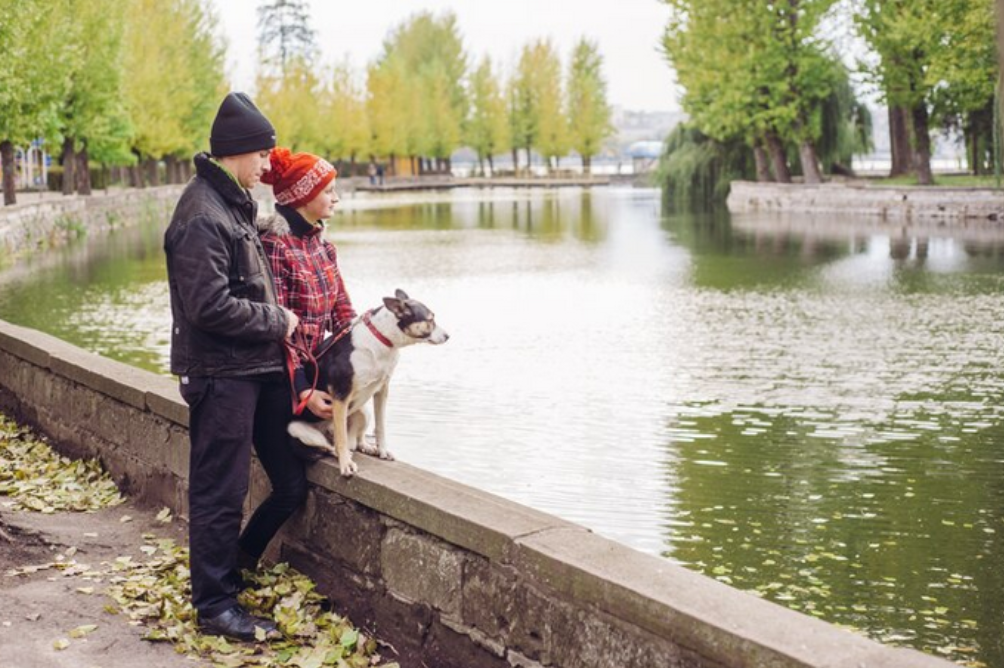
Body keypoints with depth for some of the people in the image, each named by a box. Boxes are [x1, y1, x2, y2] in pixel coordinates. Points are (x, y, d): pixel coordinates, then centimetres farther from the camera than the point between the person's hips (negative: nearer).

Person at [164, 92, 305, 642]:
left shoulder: (235, 203, 15)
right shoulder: (201, 215, -17)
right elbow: (210, 305, -23)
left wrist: (278, 325, 11)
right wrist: (278, 323, -11)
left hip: (258, 368, 10)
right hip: (221, 374, -10)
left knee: (291, 482, 13)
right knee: (219, 494, 1)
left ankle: (237, 560, 34)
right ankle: (215, 606, 13)